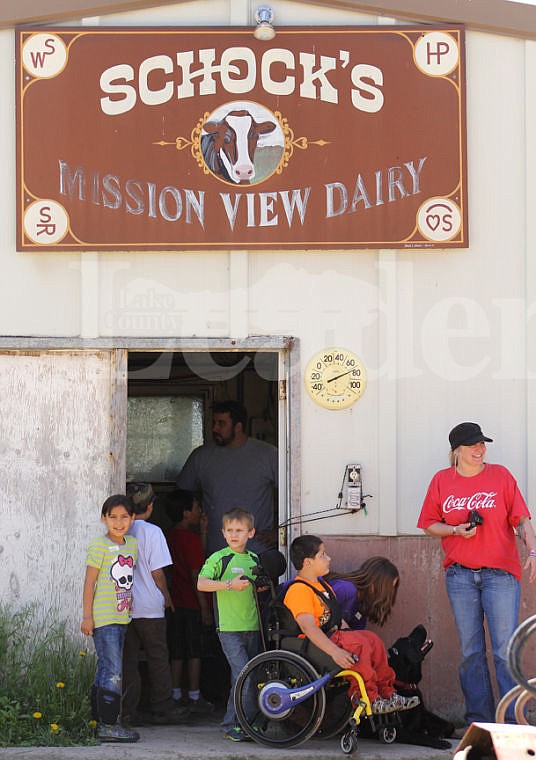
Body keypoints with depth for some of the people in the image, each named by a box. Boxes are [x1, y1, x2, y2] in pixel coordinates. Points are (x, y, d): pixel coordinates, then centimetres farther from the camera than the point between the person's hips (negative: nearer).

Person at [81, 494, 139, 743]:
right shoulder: (99, 545, -8)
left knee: (106, 670, 12)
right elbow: (89, 582, -8)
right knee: (113, 671, -10)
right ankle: (108, 725, -8)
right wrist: (87, 616, -10)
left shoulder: (132, 544, 12)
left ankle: (102, 721, 16)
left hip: (121, 617, 7)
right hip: (102, 617, -7)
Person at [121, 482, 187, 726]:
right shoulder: (152, 532, -9)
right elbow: (156, 571, -10)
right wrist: (166, 596, 5)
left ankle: (128, 710, 5)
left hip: (123, 606, 4)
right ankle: (161, 708, 10)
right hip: (149, 606, -4)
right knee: (158, 658, 7)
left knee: (128, 660, 7)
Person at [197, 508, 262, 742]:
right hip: (229, 627, -6)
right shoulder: (219, 558, -3)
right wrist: (230, 584, -24)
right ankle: (231, 725, -8)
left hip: (253, 626, 6)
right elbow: (201, 583, -16)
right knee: (243, 675, -14)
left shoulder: (254, 560, 14)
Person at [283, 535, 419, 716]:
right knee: (358, 644, -26)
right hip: (311, 646, -10)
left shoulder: (322, 585, 19)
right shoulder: (299, 590, -17)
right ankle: (368, 699, -23)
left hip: (331, 635, 11)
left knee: (372, 640, 1)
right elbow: (308, 627, -29)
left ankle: (386, 692, 7)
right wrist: (334, 651, -37)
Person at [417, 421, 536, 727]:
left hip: (500, 573, -2)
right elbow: (429, 524, 11)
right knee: (471, 652, 5)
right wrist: (457, 530, -8)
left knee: (506, 650, -8)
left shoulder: (500, 475, 2)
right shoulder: (442, 481, 7)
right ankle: (479, 721, 11)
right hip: (460, 575, 2)